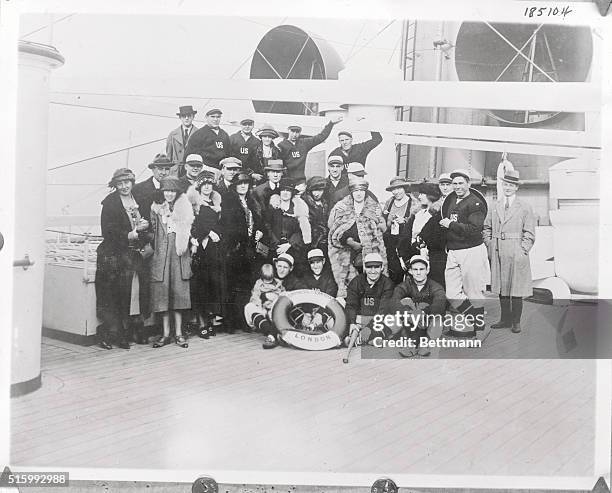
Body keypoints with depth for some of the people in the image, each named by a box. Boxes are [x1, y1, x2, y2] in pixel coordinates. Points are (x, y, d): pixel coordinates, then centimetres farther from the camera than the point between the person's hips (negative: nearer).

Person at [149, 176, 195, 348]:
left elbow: (189, 231, 7)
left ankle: (179, 333, 5)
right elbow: (152, 230, 12)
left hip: (179, 253, -1)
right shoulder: (156, 208, 10)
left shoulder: (185, 207, 8)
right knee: (162, 292, -1)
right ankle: (165, 333, 6)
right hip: (161, 253, 1)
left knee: (179, 291, -1)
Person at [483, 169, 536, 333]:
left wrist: (522, 251, -8)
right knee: (501, 287, 8)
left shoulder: (525, 208, 2)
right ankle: (505, 319, 17)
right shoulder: (495, 207, 11)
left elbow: (529, 234, 1)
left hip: (516, 253, -4)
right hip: (498, 253, 4)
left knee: (516, 288, -1)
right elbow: (486, 228, 17)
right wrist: (490, 247, 6)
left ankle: (516, 322, 8)